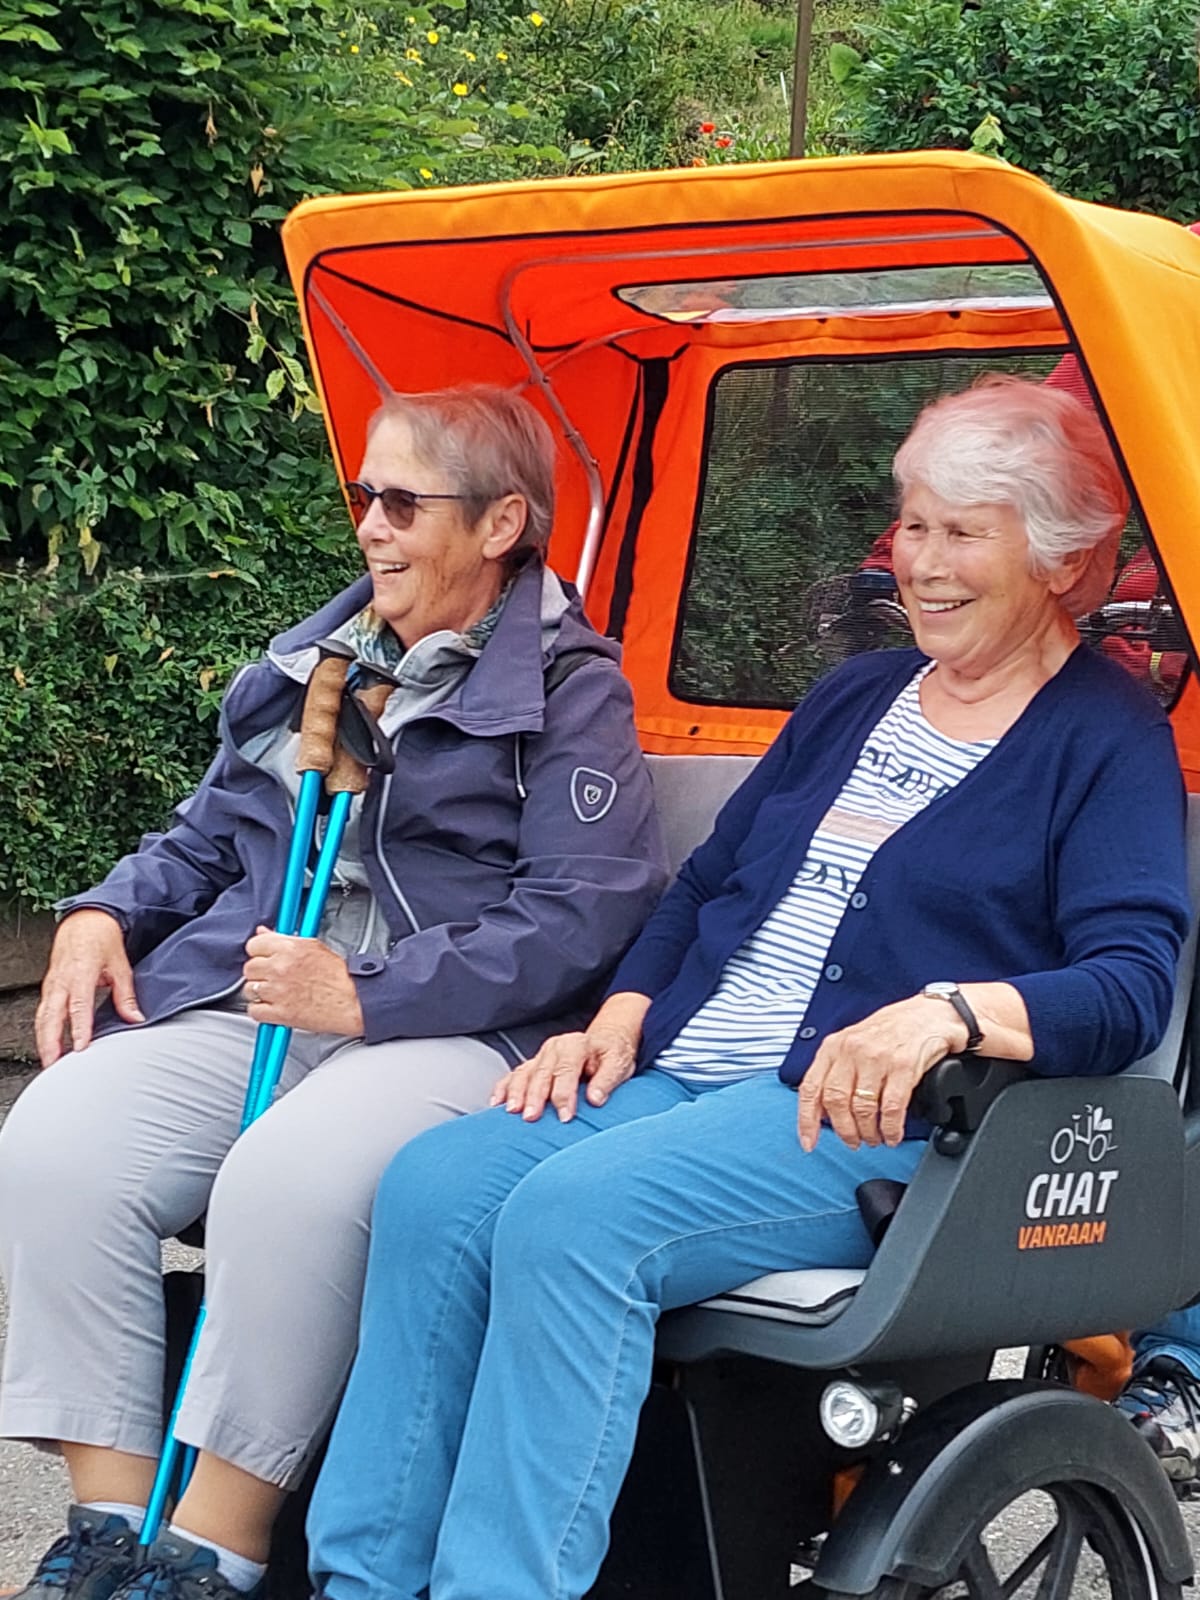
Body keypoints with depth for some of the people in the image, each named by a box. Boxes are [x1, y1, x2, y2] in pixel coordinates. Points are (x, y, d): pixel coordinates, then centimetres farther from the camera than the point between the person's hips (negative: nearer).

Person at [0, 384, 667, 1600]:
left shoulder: (568, 691, 1)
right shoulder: (314, 659, 22)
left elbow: (582, 915, -11)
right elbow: (209, 837, 29)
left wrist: (367, 997, -18)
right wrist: (104, 917, 8)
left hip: (446, 1031, -6)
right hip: (240, 1002, 6)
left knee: (286, 1181, -36)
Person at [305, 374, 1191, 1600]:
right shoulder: (857, 695, 23)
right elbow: (708, 879, 27)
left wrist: (949, 1013, -31)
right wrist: (621, 1018, 9)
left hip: (872, 1123, -7)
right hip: (685, 1076, 7)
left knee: (572, 1214, -31)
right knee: (434, 1182, -18)